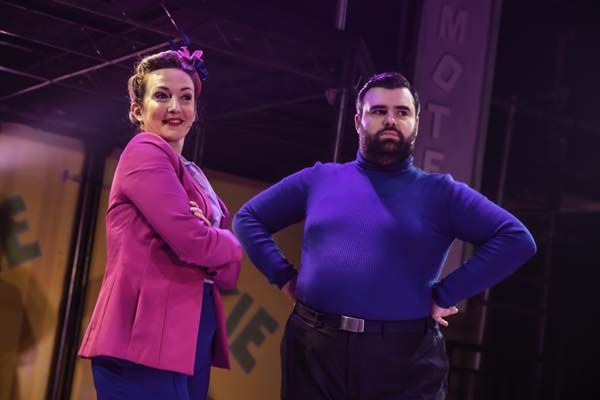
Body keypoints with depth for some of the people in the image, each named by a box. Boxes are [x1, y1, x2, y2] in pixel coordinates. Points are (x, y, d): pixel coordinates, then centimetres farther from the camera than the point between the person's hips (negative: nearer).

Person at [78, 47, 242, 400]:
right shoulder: (145, 152, -6)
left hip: (189, 332, 9)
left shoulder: (192, 175, 21)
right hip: (148, 333, -9)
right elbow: (191, 242, -18)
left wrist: (208, 237, -7)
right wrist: (230, 243, 3)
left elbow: (225, 268, 14)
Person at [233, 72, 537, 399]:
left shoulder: (439, 192, 5)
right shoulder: (319, 179, 12)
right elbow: (248, 218, 19)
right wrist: (283, 277, 5)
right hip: (312, 351, 2)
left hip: (405, 360, -2)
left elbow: (516, 239, -3)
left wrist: (446, 294, -8)